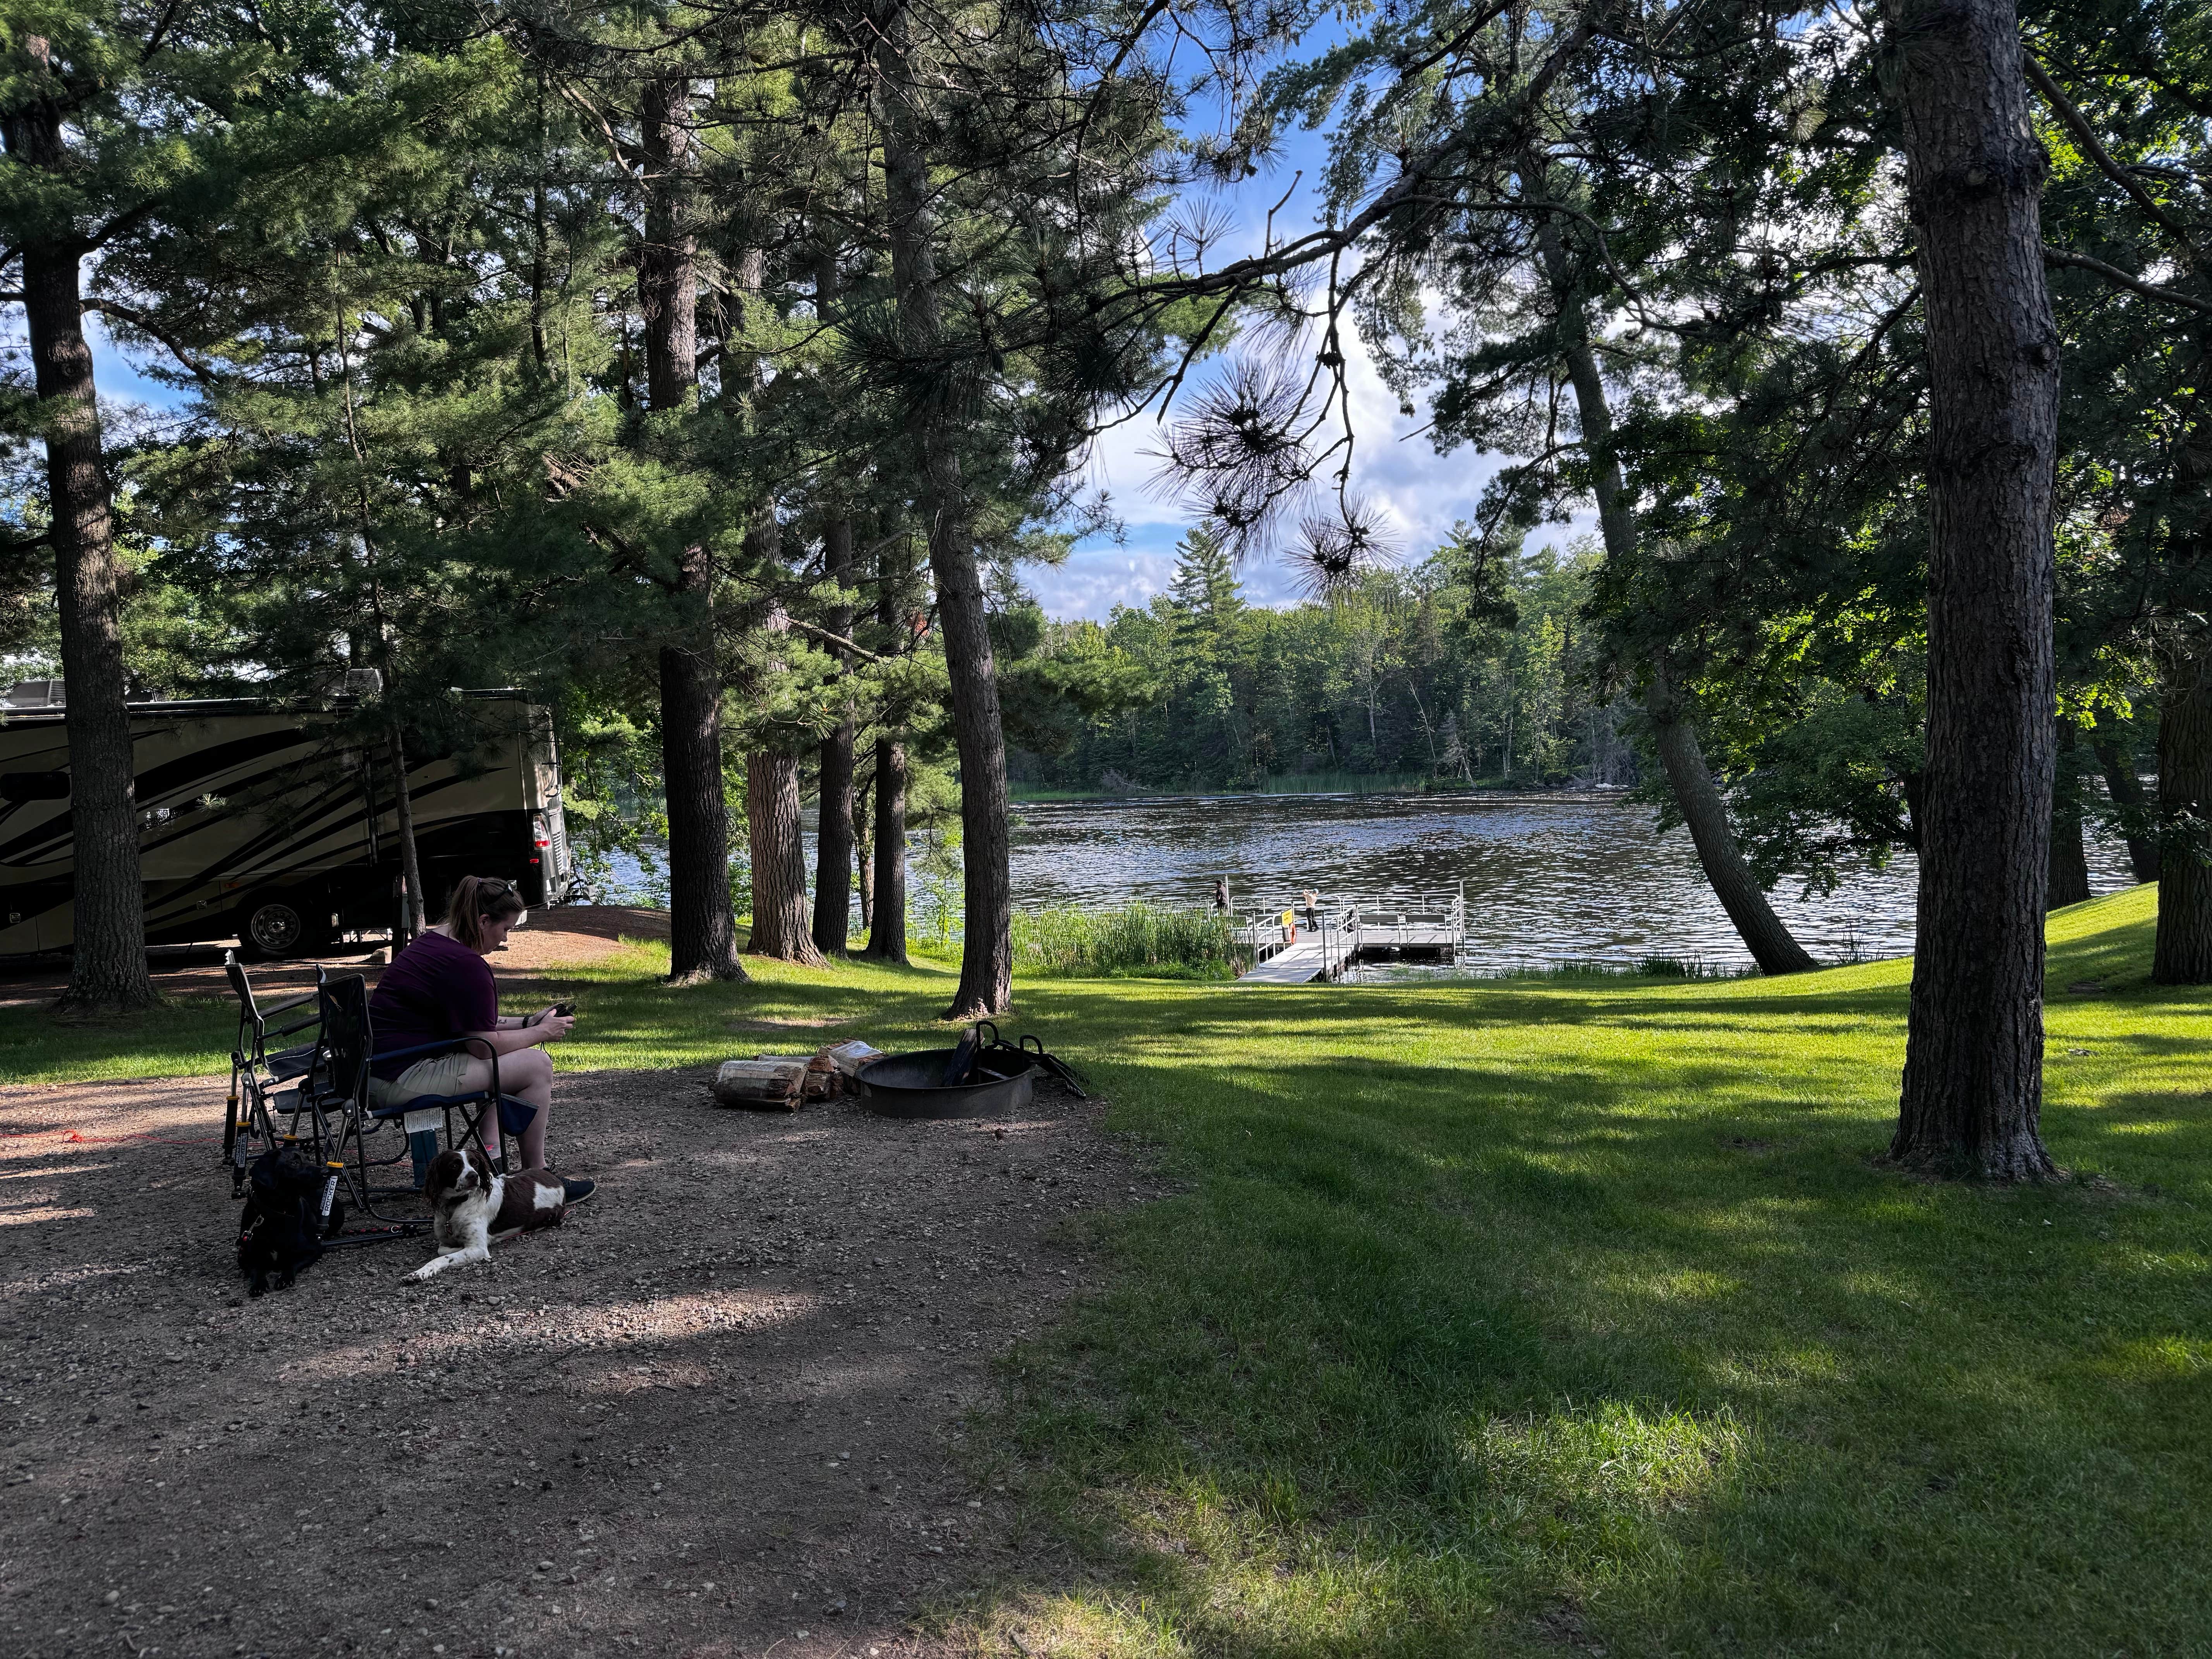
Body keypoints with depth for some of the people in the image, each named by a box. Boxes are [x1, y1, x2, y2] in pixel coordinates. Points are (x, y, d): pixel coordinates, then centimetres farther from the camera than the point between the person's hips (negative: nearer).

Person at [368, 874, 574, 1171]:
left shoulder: (431, 943, 14)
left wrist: (525, 1023, 17)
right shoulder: (466, 965, -19)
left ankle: (490, 1155, 19)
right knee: (537, 1066, -7)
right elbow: (485, 1044, -16)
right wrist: (542, 1032, -2)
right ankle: (536, 1177, 3)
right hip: (402, 1082, -11)